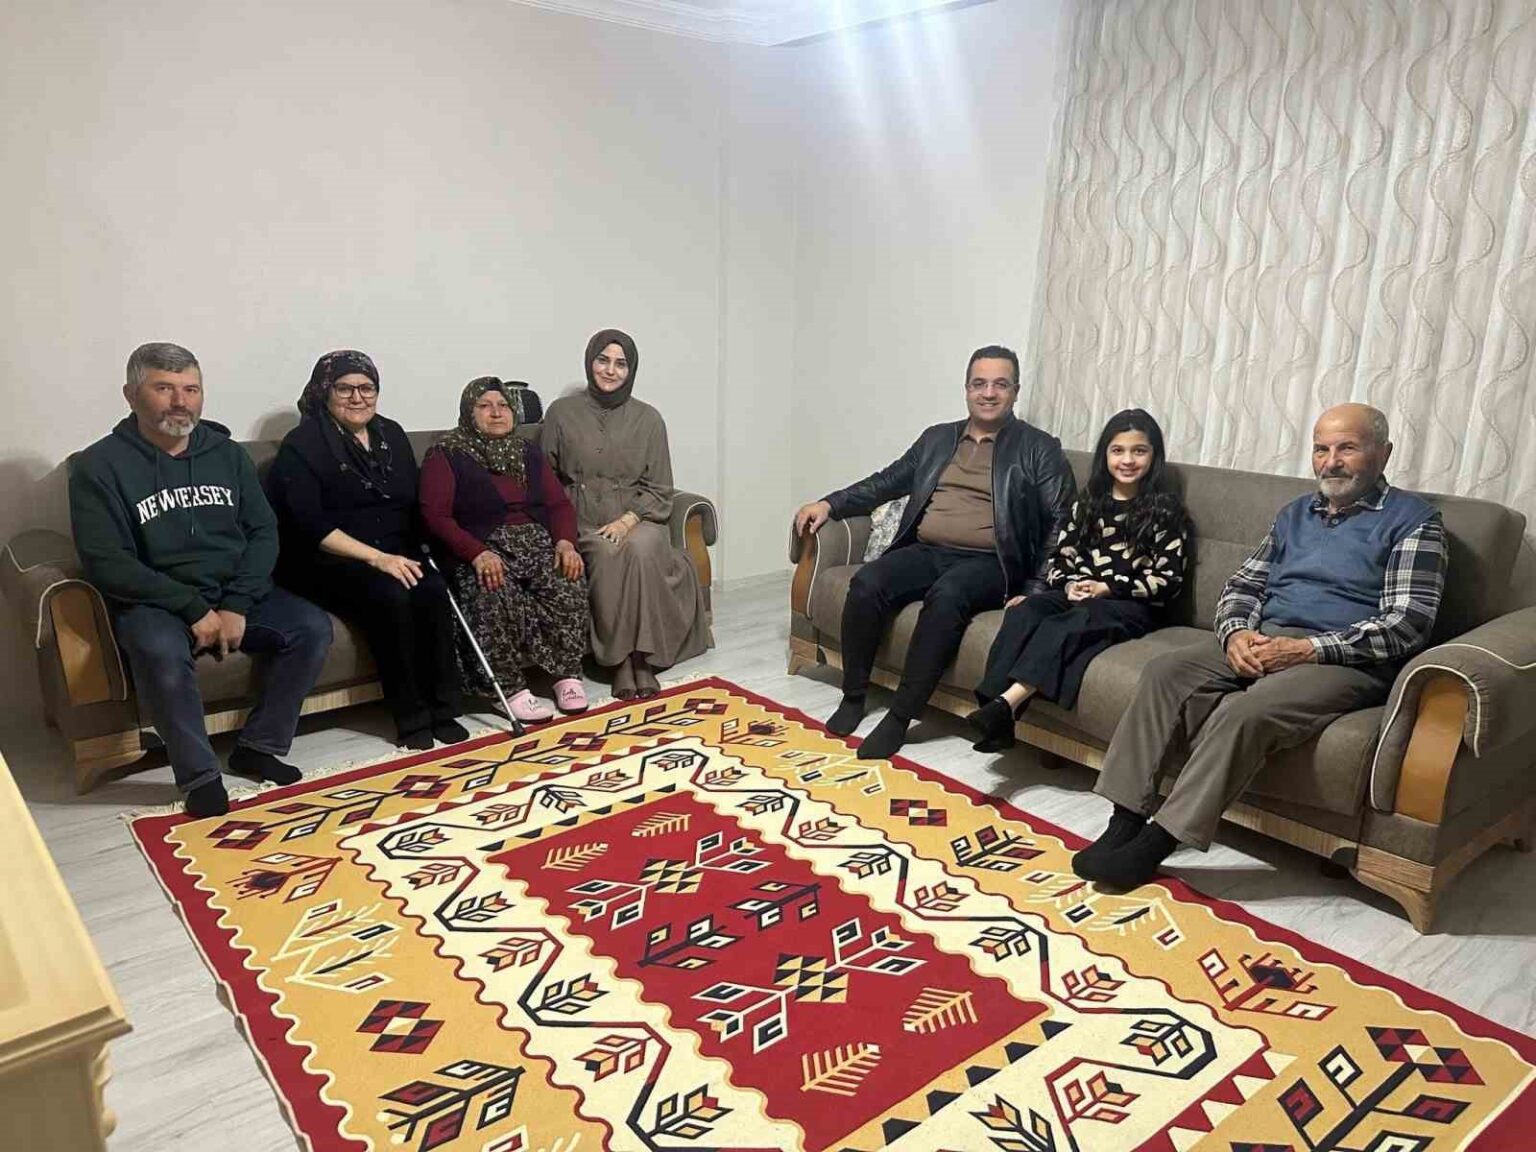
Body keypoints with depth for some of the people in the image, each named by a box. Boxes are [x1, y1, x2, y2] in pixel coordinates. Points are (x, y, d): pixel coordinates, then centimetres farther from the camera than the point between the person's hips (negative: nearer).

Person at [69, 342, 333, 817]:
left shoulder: (227, 453, 7)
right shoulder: (99, 466, -6)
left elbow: (263, 533, 3)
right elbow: (106, 564, -13)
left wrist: (236, 606, -12)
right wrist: (194, 609, -19)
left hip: (237, 594, 4)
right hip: (154, 602, -4)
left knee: (313, 628, -17)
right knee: (162, 652, -36)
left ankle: (260, 746, -3)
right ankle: (199, 774, -16)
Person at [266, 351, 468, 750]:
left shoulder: (391, 434, 14)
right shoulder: (303, 445, -4)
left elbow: (413, 503, 16)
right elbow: (309, 525, -14)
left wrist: (408, 556, -2)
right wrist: (376, 557, -23)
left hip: (395, 555, 5)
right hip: (327, 563, -5)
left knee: (433, 591, -26)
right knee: (391, 597, -32)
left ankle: (443, 708, -18)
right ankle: (411, 717, -21)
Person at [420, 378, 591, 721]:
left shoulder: (529, 453, 19)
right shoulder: (446, 456, 4)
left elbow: (559, 503, 13)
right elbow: (435, 516, -7)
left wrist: (565, 542, -10)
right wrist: (478, 553, -23)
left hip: (538, 543, 4)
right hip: (482, 550, -4)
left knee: (569, 583, -28)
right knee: (494, 593, -36)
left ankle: (568, 675, -15)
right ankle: (511, 689, -25)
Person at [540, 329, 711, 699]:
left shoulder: (648, 418, 6)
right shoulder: (562, 413, 6)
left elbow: (659, 490, 5)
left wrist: (629, 519, -13)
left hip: (637, 520, 0)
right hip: (583, 524, 0)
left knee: (641, 548, -33)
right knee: (608, 555, -32)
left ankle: (642, 657, -25)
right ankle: (621, 659, -22)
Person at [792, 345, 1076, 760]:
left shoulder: (1039, 449, 5)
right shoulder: (936, 438, 19)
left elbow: (1060, 520, -1)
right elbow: (887, 481, 22)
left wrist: (1037, 588, -14)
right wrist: (830, 504, 8)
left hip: (988, 563, -4)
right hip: (925, 552, 4)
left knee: (946, 595, -36)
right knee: (866, 584, -24)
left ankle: (900, 715, -28)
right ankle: (854, 695, -8)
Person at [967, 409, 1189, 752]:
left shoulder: (1166, 509, 4)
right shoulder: (1089, 502, 18)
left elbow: (1169, 580, -3)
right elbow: (1059, 559, 15)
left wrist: (1108, 587, -12)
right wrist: (1069, 585, -8)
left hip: (1133, 605, -4)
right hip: (1078, 594, 4)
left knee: (1077, 620, -37)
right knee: (1023, 610, -28)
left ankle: (1008, 701, -47)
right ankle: (1000, 720, -39)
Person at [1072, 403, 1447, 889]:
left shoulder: (1413, 521, 1)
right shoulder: (1295, 513, 20)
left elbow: (1408, 624, -9)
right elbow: (1242, 586, 17)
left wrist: (1307, 649, -20)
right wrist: (1236, 632, -8)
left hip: (1347, 660, -6)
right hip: (1260, 642, 6)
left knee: (1244, 712, -34)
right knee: (1165, 673, -21)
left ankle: (1155, 844, -27)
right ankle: (1125, 821, -23)